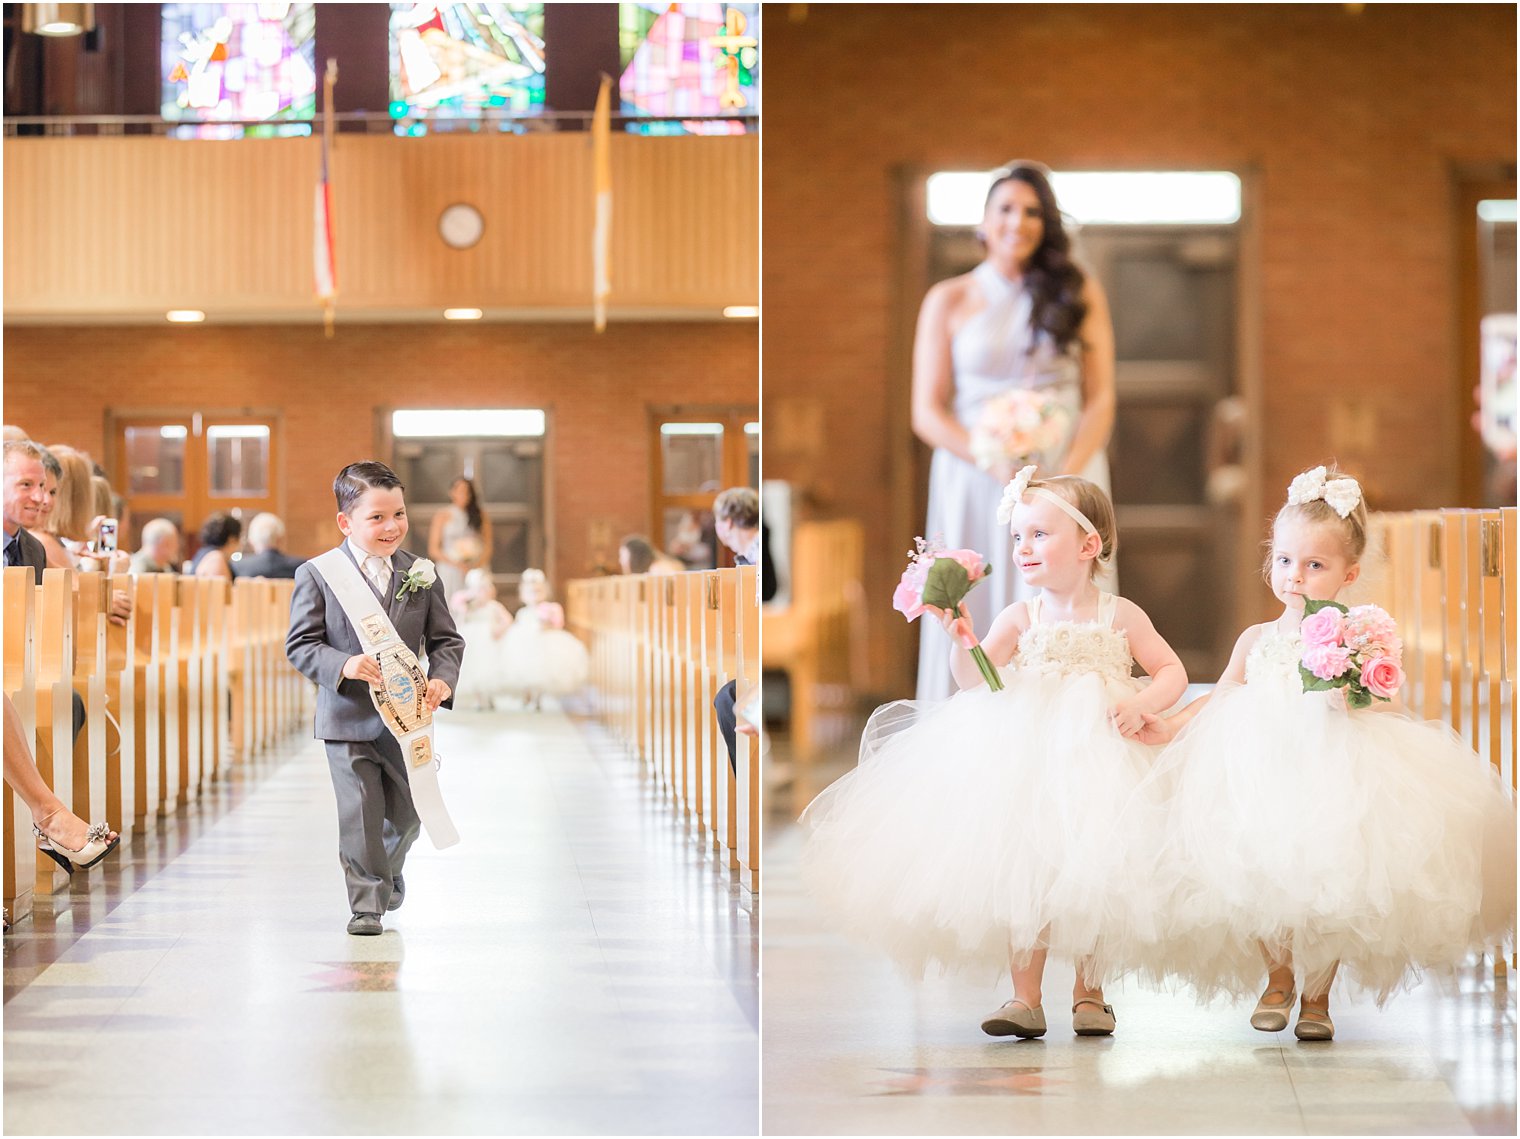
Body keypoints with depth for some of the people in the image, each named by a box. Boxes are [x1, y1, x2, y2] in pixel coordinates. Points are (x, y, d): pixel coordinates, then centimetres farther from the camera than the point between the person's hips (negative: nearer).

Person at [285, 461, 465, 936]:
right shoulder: (317, 575, -6)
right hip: (348, 718, -3)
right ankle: (366, 903, 5)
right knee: (360, 813, -5)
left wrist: (441, 680, -13)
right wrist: (344, 665, -25)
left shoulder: (421, 574, 2)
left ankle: (387, 872, 43)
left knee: (406, 813, 14)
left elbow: (446, 640, 6)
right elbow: (300, 645, -7)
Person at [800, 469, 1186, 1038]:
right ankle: (1025, 996, 3)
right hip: (1028, 754, 1)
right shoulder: (1019, 617, 3)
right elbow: (975, 681, -4)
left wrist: (1140, 703, -17)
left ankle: (1088, 992, 13)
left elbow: (1172, 671, 1)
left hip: (1100, 755, -1)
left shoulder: (1119, 615, 1)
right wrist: (960, 641, -22)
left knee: (1094, 873, -2)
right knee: (1025, 868, -3)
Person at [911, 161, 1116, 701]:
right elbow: (926, 413, 1)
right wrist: (994, 464, -15)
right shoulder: (948, 301, 6)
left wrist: (1063, 480, -11)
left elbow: (1101, 399, 4)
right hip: (975, 489, 0)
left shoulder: (1080, 293, 8)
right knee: (978, 631, -4)